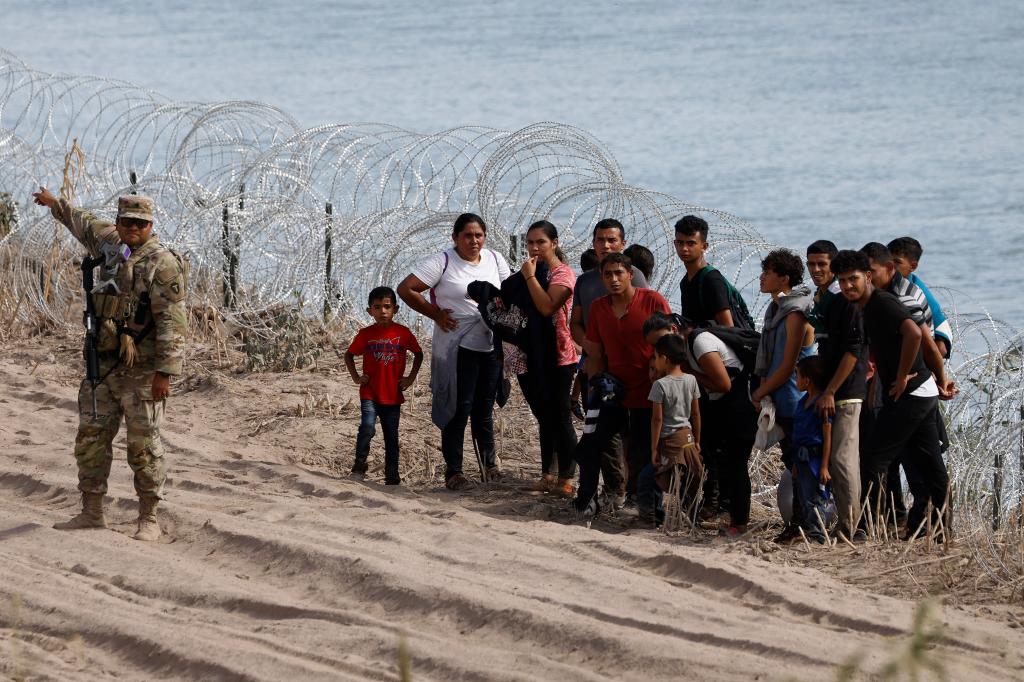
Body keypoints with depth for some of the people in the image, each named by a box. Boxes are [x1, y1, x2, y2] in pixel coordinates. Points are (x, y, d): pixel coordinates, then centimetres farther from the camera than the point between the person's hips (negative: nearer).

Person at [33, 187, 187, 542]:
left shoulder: (162, 264, -11)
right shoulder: (112, 247, 12)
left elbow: (172, 323, -17)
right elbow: (86, 225, 36)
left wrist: (165, 372, -23)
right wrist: (56, 204, 48)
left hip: (141, 372, -8)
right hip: (102, 366, 8)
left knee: (144, 446, -3)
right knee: (91, 439, 8)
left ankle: (149, 519, 4)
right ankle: (92, 513, 16)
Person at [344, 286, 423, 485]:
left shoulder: (403, 333, -1)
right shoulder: (366, 334, -2)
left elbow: (418, 354, 13)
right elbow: (349, 355, 13)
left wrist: (411, 377, 5)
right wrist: (356, 377, 2)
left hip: (393, 394, 1)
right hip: (370, 393, -1)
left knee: (391, 437, 8)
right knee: (367, 428, -20)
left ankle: (392, 476, 17)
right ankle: (359, 467, -6)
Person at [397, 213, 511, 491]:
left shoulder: (495, 260, 8)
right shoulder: (442, 263, -9)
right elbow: (406, 289, -11)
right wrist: (435, 314, -11)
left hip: (491, 346, 5)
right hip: (457, 346, -5)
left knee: (484, 408, 14)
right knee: (459, 409, -5)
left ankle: (490, 464, 26)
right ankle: (453, 472, 0)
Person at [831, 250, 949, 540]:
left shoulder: (882, 303, -17)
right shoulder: (869, 307, 13)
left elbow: (913, 333, -34)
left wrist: (902, 377, -24)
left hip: (908, 394, -10)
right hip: (924, 393, 10)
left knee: (873, 459, -7)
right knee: (928, 467, 13)